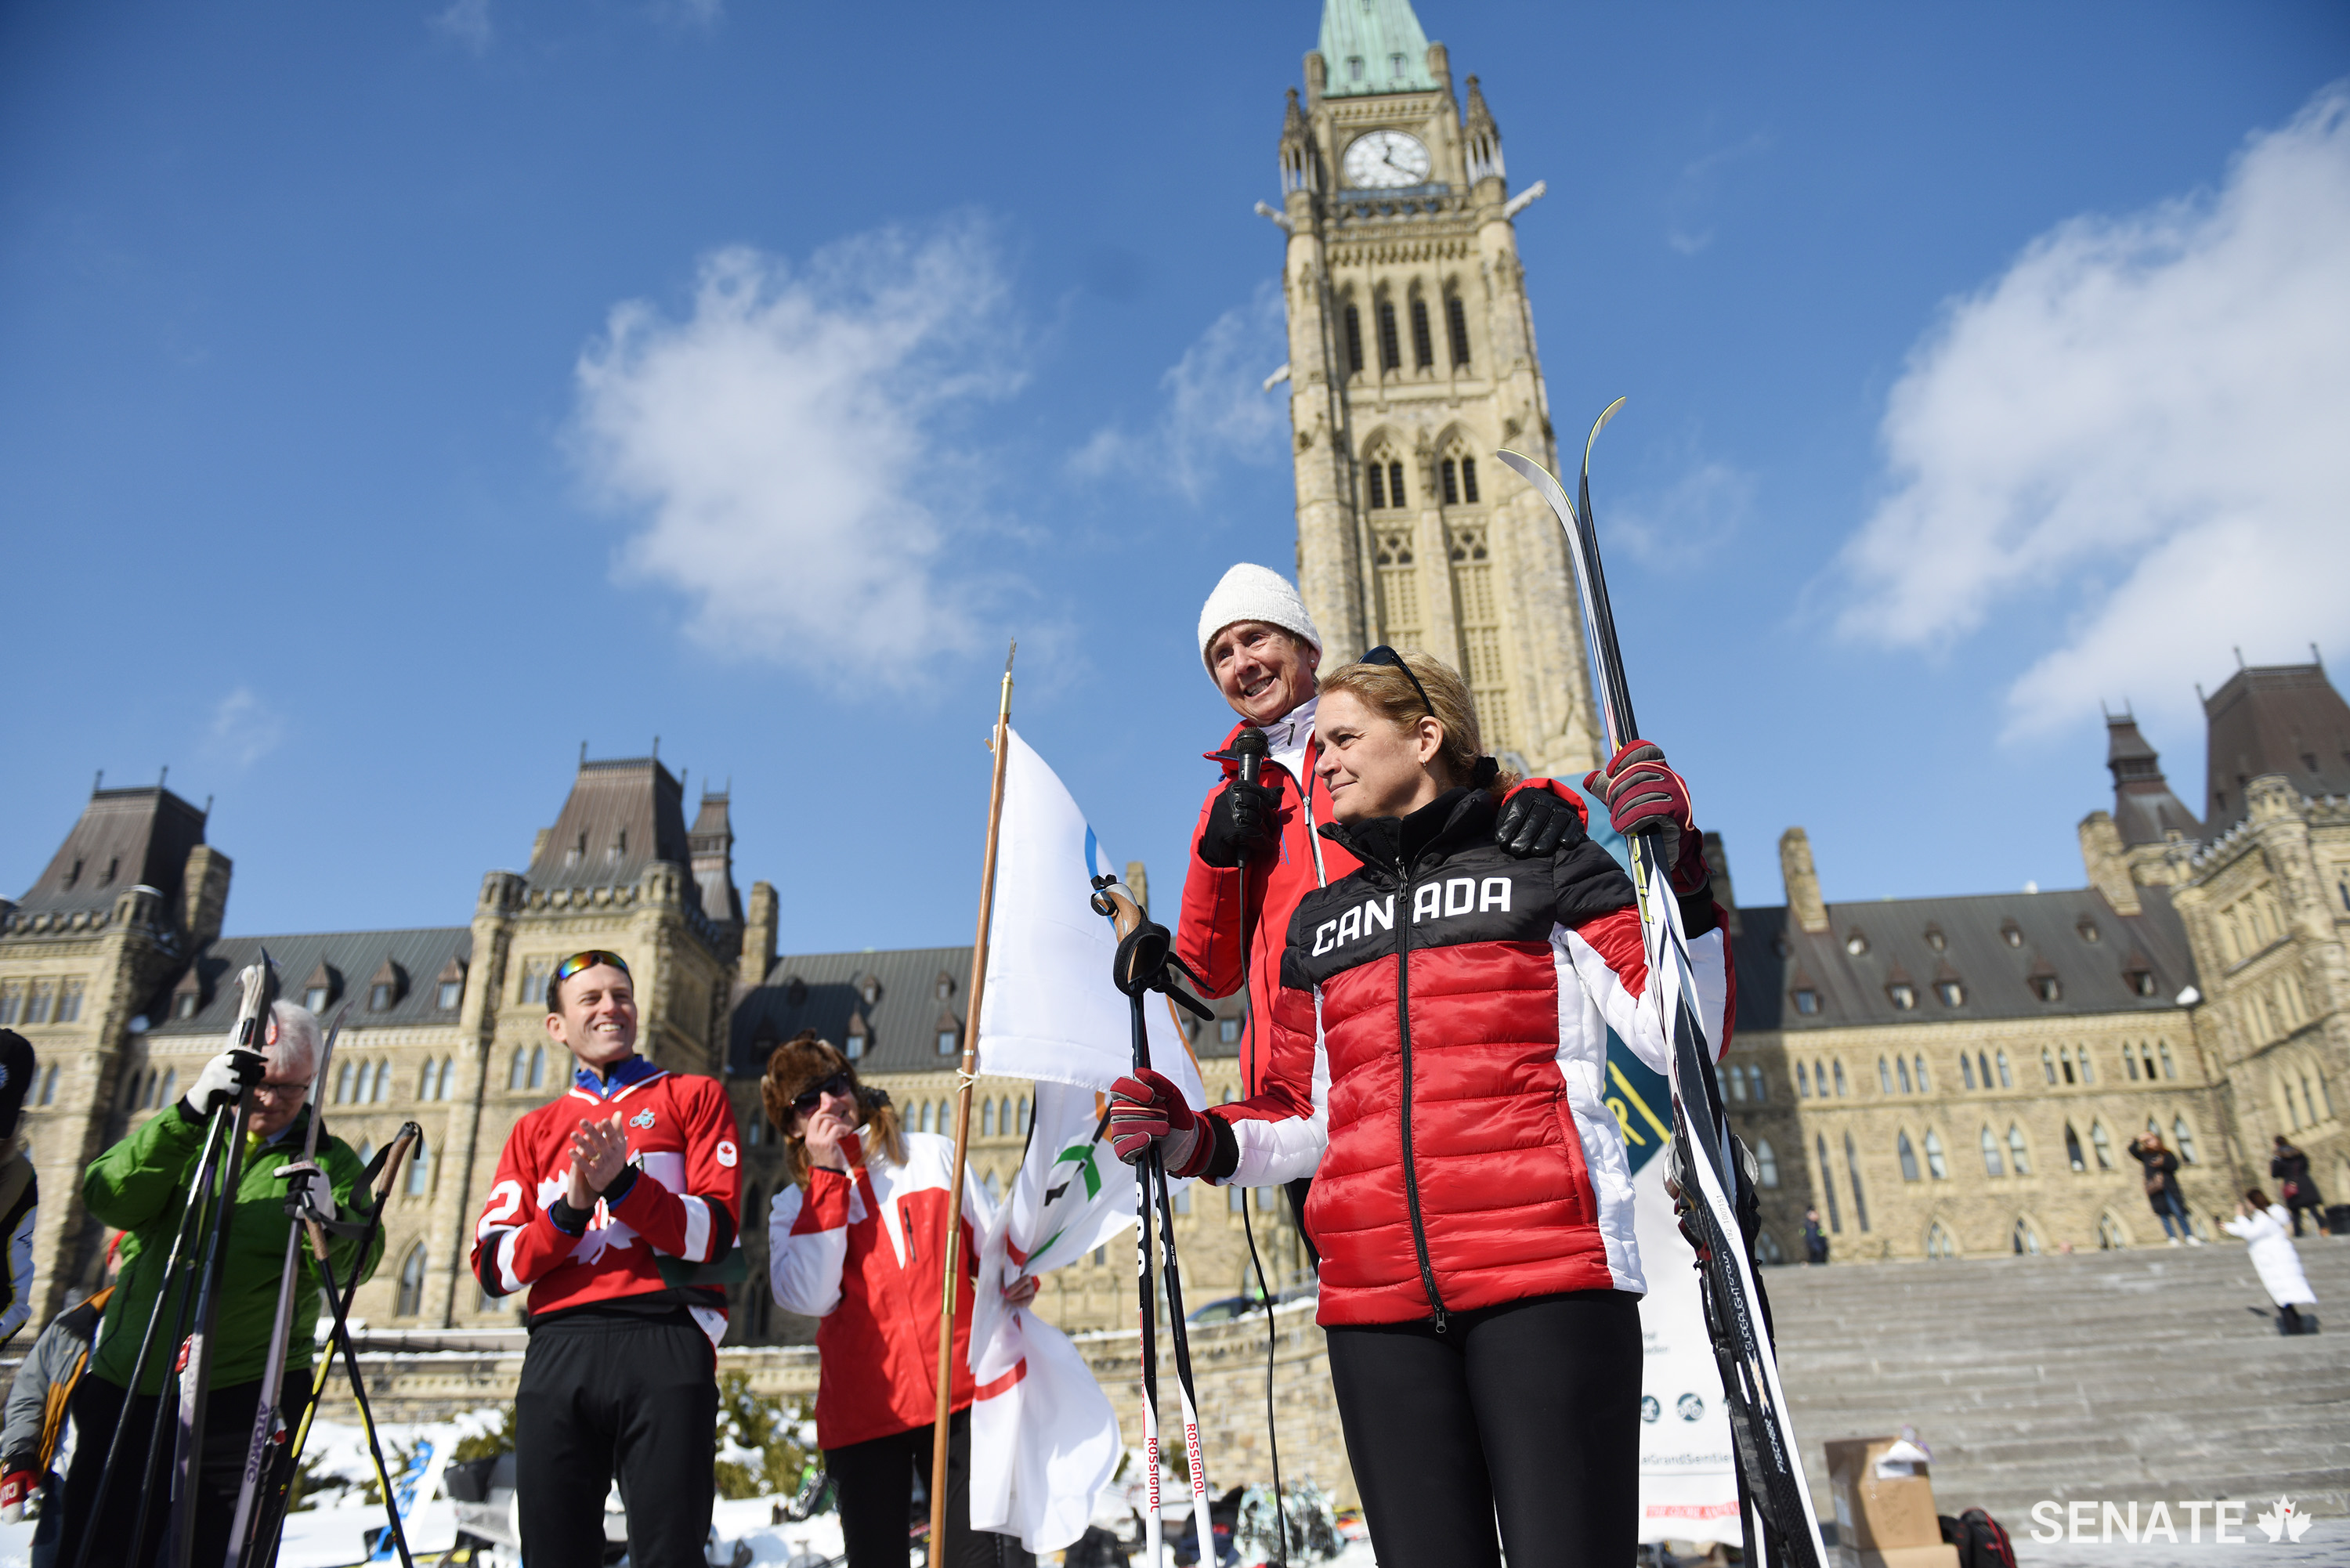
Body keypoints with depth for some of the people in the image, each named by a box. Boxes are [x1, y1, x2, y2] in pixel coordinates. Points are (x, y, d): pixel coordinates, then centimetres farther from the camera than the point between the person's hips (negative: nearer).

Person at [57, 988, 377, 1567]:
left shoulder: (327, 1161, 5)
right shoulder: (180, 1138, 11)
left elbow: (358, 1261, -9)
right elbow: (107, 1201, -9)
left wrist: (328, 1220, -32)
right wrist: (189, 1113, -23)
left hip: (243, 1399, -2)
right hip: (125, 1390, 3)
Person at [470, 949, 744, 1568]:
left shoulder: (692, 1097, 13)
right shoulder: (535, 1130, 22)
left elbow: (717, 1233, 0)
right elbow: (493, 1267, 10)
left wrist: (624, 1185, -14)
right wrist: (568, 1212, -8)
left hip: (664, 1348, -3)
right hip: (558, 1350, 3)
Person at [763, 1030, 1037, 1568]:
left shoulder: (934, 1154, 12)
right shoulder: (793, 1206, 11)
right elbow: (812, 1297, -8)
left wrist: (1015, 1281, -6)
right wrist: (826, 1177, -8)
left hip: (960, 1392, -1)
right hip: (862, 1412, 1)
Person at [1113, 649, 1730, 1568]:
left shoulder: (1544, 868, 8)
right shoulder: (1319, 924, 21)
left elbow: (1682, 1042, 0)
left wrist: (1677, 879, -12)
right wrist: (1194, 1141, 6)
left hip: (1546, 1280, -4)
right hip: (1376, 1300, 5)